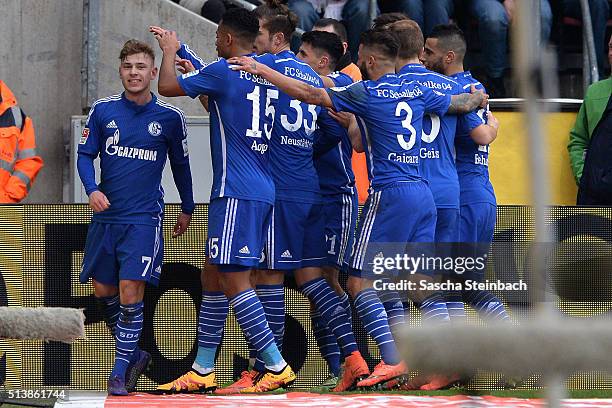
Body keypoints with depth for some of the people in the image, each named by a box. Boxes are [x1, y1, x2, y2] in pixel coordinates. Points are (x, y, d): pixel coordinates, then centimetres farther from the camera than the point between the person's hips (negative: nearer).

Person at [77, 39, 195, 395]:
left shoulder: (169, 117, -1)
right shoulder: (103, 110, 2)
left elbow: (181, 164, 12)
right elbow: (86, 154, 8)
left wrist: (187, 209, 20)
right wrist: (92, 189, -11)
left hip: (144, 218, -3)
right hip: (105, 215, 3)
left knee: (130, 290, -13)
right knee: (103, 290, 9)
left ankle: (121, 367, -3)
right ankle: (134, 353, 27)